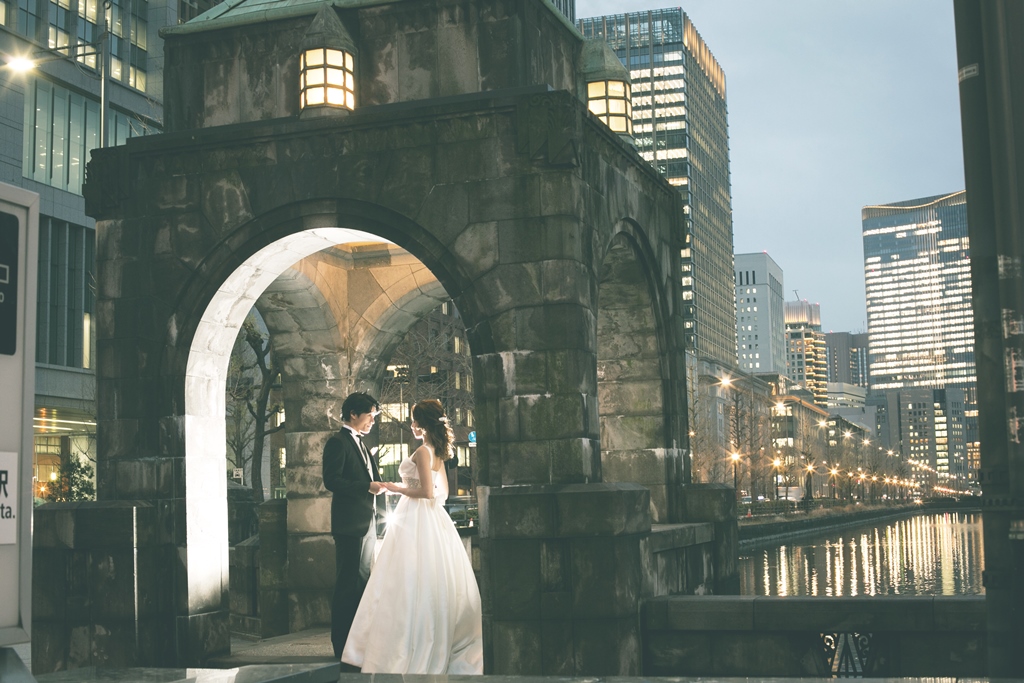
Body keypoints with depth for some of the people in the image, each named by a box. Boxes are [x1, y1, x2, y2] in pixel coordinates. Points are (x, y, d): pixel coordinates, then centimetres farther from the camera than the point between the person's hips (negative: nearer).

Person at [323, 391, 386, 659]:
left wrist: (377, 484, 6)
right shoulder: (338, 442, -9)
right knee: (347, 584, -6)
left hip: (366, 522, 10)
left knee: (363, 582, 13)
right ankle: (342, 646, -1)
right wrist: (367, 486, -23)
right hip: (349, 523, -10)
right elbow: (331, 480, -19)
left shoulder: (359, 444, 20)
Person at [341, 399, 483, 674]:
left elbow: (427, 491, -21)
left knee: (413, 584, -6)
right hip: (434, 519, 9)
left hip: (415, 522, -9)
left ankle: (412, 654, -3)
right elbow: (443, 491, 17)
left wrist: (398, 488, -9)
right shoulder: (437, 452, 12)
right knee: (436, 585, 11)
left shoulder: (422, 452, -14)